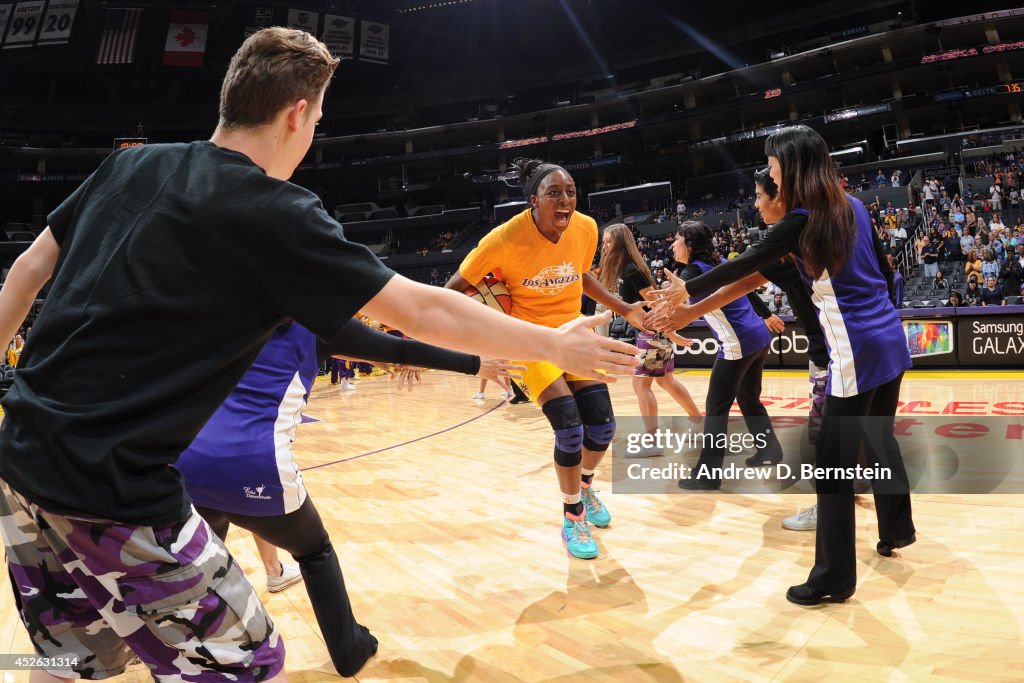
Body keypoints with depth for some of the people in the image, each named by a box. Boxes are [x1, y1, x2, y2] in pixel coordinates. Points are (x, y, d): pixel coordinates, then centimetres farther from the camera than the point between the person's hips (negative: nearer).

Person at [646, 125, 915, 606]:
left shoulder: (801, 221, -13)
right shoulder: (854, 207, 9)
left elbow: (743, 266, -6)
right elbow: (885, 271, 15)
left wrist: (683, 292, 4)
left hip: (857, 353, -9)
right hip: (890, 340, 9)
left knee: (833, 464, -1)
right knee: (880, 440, 24)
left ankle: (834, 579, 7)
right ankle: (897, 530, 42)